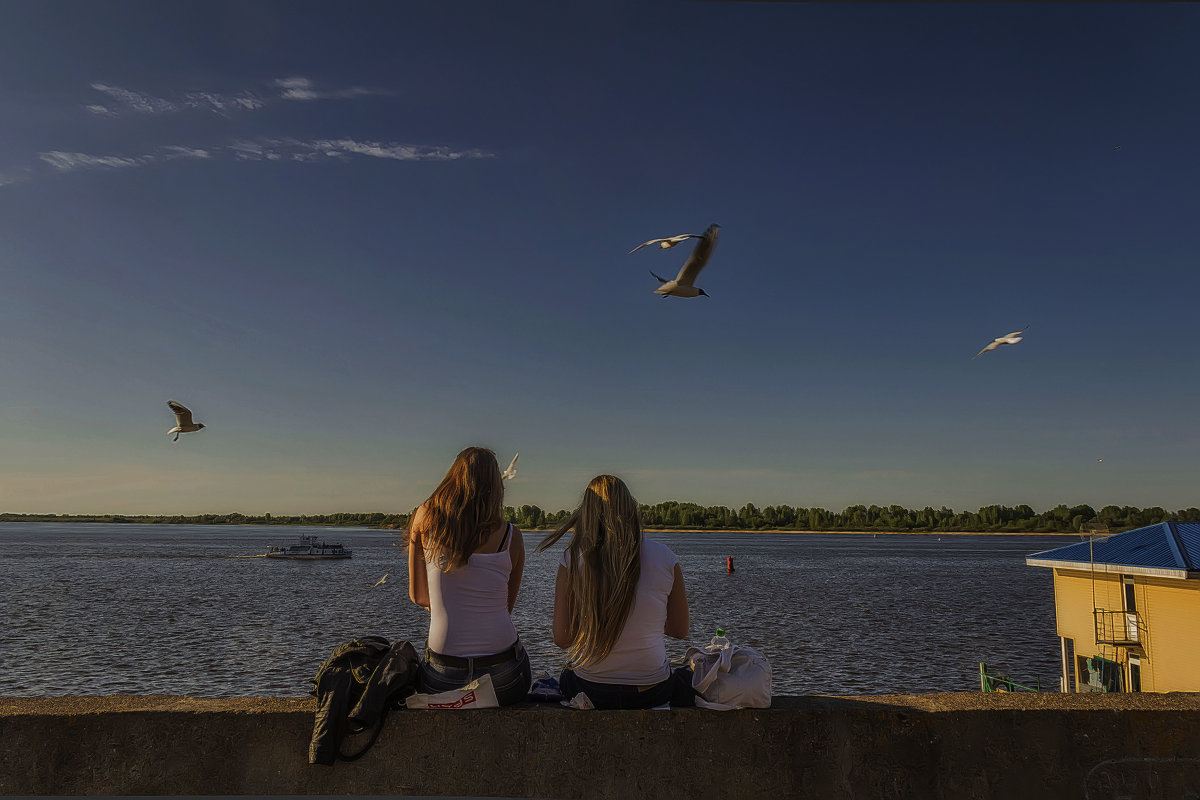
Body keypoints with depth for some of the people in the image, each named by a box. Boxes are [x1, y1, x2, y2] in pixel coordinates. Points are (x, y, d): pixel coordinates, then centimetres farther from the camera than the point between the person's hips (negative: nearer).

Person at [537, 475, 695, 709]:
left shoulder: (572, 559, -11)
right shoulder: (665, 558, -10)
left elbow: (562, 638, -9)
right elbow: (680, 630, 1)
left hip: (588, 689, 1)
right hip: (651, 693, -1)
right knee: (684, 676, 35)